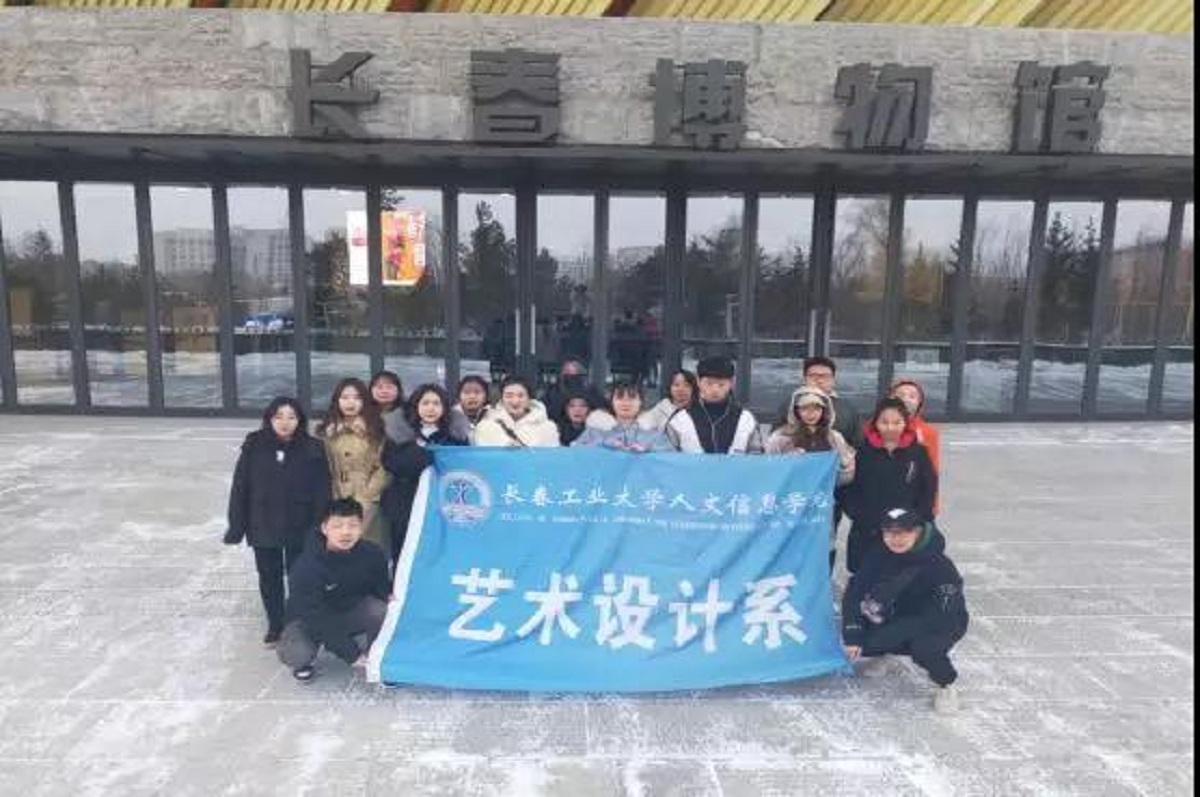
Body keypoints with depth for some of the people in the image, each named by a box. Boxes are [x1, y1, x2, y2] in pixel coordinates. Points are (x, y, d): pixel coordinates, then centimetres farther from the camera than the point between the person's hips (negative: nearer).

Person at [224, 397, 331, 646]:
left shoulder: (313, 449, -7)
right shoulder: (254, 446, -4)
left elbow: (322, 492, -7)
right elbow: (240, 487, -1)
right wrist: (236, 526, -3)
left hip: (300, 528, -1)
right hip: (263, 527, 2)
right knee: (269, 578, 14)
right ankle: (275, 627, 31)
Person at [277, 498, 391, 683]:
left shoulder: (373, 554, -19)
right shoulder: (306, 566, -30)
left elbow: (383, 591, -2)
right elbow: (316, 617, -28)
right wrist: (351, 654, -29)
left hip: (352, 611, 2)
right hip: (310, 619, -2)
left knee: (383, 610, -28)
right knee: (295, 653, -32)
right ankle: (302, 663, 7)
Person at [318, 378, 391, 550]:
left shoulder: (376, 430, 2)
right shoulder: (328, 432, 10)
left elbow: (384, 467, -3)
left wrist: (366, 495, -9)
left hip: (368, 505, -2)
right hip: (338, 505, 2)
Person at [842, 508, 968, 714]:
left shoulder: (940, 567, -27)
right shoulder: (878, 558, -15)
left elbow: (941, 617, -31)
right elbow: (853, 594, -13)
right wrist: (852, 636, -24)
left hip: (941, 624, -4)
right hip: (899, 619, 5)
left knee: (923, 647, -35)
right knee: (861, 641, -16)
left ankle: (946, 685, -2)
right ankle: (884, 653, 20)